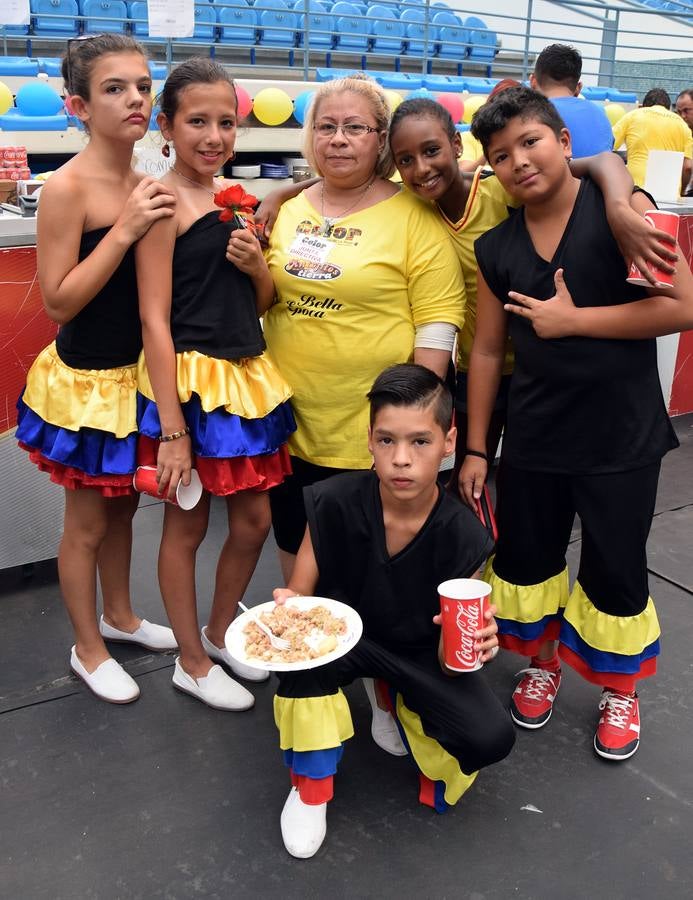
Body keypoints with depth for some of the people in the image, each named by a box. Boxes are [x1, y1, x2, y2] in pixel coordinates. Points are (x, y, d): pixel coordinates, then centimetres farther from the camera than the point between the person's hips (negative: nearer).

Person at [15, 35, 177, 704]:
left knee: (122, 505, 22)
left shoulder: (142, 183, 2)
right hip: (86, 380, -6)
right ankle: (87, 650, 30)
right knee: (86, 523, 10)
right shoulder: (67, 187, -18)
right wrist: (125, 229, -25)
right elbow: (59, 302, -20)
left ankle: (119, 616, 44)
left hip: (135, 371, 7)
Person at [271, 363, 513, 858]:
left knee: (491, 738, -23)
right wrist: (287, 606, -36)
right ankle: (312, 781, -6)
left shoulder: (463, 534, -22)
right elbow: (300, 594, -12)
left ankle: (409, 711, 13)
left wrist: (467, 643, -39)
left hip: (421, 650, 0)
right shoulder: (335, 503, -23)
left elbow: (446, 659, -16)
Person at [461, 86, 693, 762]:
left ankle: (619, 690, 35)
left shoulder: (619, 209, -9)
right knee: (524, 558, 14)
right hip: (534, 435, 4)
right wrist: (474, 449, 7)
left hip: (622, 434, -3)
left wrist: (572, 319, -15)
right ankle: (543, 662, 42)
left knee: (614, 571, 9)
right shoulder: (496, 249, 2)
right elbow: (486, 351, 6)